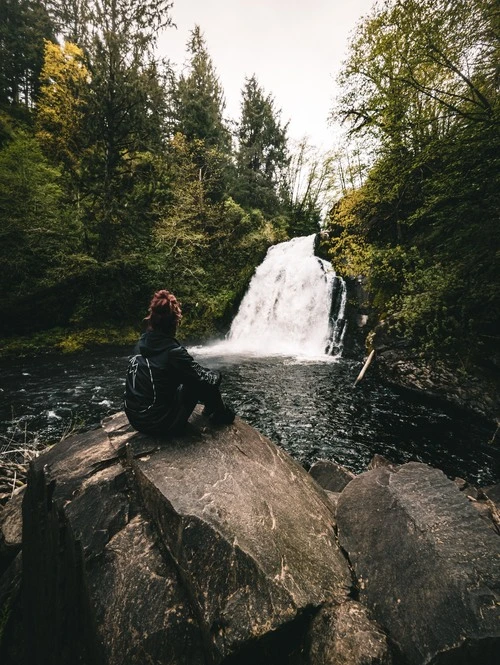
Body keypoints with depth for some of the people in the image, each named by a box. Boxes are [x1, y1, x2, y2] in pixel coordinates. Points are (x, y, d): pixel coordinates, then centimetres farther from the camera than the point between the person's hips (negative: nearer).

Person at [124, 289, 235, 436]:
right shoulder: (173, 351, -21)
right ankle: (221, 415, 22)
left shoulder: (140, 344, 0)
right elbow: (207, 380, -13)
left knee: (189, 377, 21)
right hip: (161, 423, -7)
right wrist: (216, 374, 10)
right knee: (205, 381, 1)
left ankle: (210, 408, 40)